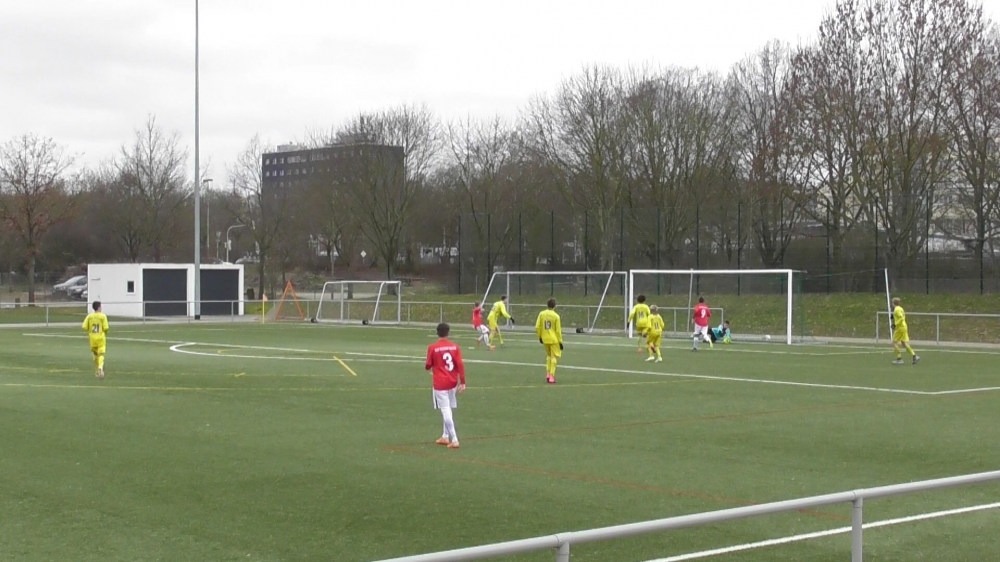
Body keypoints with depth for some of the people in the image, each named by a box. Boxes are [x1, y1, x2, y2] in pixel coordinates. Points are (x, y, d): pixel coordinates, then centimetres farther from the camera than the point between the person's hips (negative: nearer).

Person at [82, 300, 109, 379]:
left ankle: (97, 372, 25)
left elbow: (84, 327, -4)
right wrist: (105, 334, 11)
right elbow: (105, 328, -10)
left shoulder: (89, 316, 1)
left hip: (92, 337, 3)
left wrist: (89, 332, 15)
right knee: (101, 354, -4)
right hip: (101, 337, -3)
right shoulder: (103, 316, -7)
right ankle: (100, 367, -31)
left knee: (95, 354, 18)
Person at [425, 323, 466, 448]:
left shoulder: (432, 348, -8)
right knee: (448, 410, 18)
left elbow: (428, 366, -1)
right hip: (453, 383, 4)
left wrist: (431, 368, 23)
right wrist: (462, 382, -3)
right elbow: (460, 364, -5)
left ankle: (454, 439, -12)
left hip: (440, 384, -4)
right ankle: (445, 436, 27)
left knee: (446, 411, -5)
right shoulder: (455, 347, 1)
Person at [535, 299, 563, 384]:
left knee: (549, 355, 23)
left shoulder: (541, 314, -1)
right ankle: (551, 377, -5)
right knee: (554, 357, 2)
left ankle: (548, 374, 14)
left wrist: (540, 337, 13)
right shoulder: (556, 316, -11)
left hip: (545, 339, 4)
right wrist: (560, 342, -1)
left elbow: (537, 327, -1)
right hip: (554, 339, -4)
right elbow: (558, 330, -9)